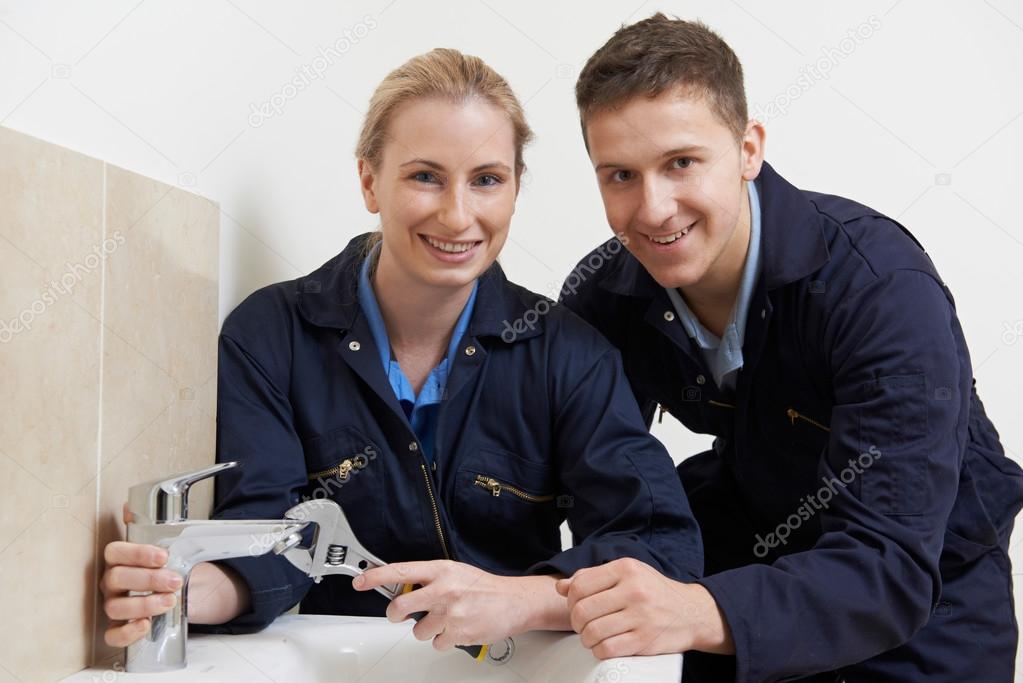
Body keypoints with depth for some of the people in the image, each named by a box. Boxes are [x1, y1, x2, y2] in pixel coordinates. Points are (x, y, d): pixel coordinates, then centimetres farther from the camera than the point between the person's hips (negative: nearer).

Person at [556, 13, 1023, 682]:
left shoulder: (882, 286, -31)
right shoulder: (604, 298, -15)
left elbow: (890, 569, -37)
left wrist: (704, 614, -55)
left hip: (926, 593, -4)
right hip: (756, 545, 4)